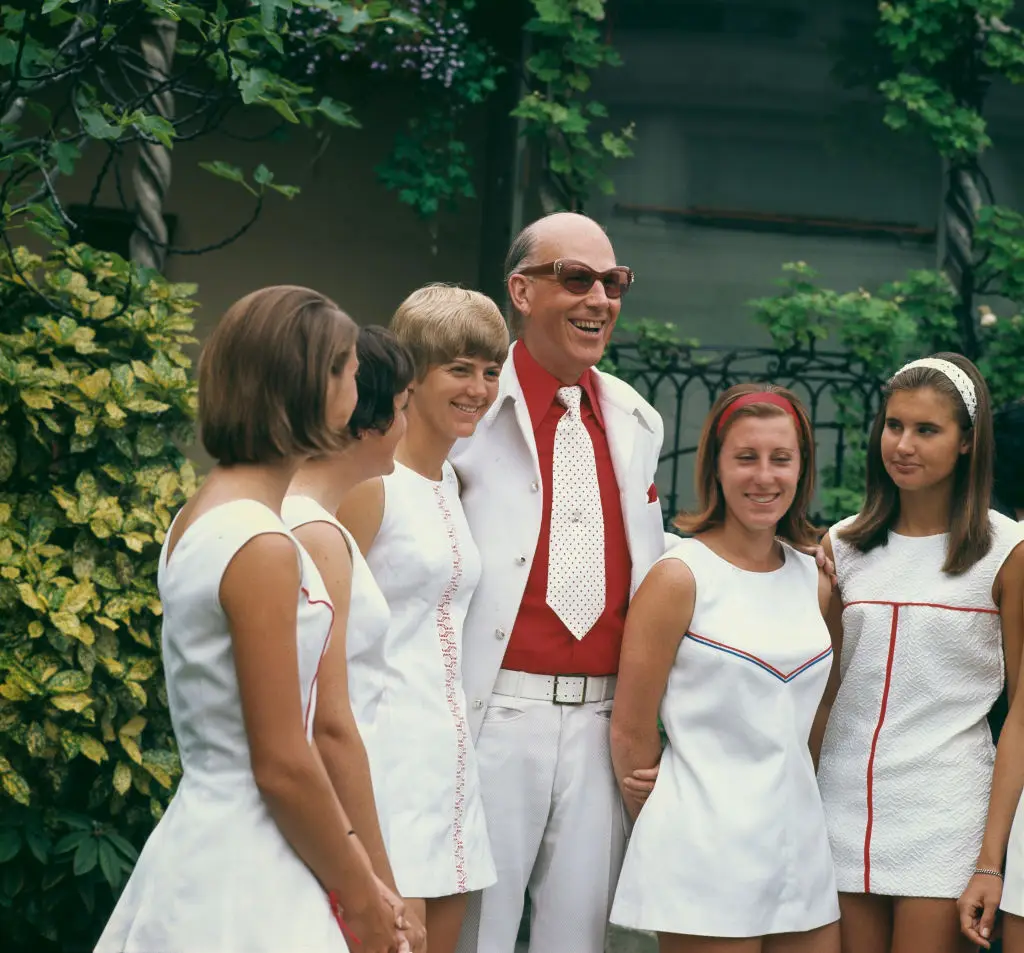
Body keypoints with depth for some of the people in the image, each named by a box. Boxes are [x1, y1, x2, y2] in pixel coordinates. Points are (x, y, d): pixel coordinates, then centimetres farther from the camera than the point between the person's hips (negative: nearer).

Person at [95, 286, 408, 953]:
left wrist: (356, 874, 13)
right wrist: (361, 898, -6)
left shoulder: (196, 517, 9)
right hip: (247, 872, -9)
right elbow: (281, 766, -18)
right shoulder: (262, 548, -19)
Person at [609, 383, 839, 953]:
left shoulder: (815, 581, 10)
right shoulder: (680, 579, -8)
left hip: (801, 840, 6)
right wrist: (672, 836, 5)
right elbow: (631, 733, -5)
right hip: (707, 854, -6)